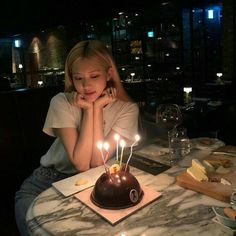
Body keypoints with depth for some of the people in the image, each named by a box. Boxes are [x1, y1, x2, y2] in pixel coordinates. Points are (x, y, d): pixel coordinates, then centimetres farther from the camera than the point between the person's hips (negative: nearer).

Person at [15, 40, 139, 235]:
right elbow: (81, 164, -22)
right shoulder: (62, 102, -14)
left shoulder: (127, 109, -13)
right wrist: (88, 109, -23)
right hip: (50, 179, 0)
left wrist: (97, 107, -22)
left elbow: (97, 163, -20)